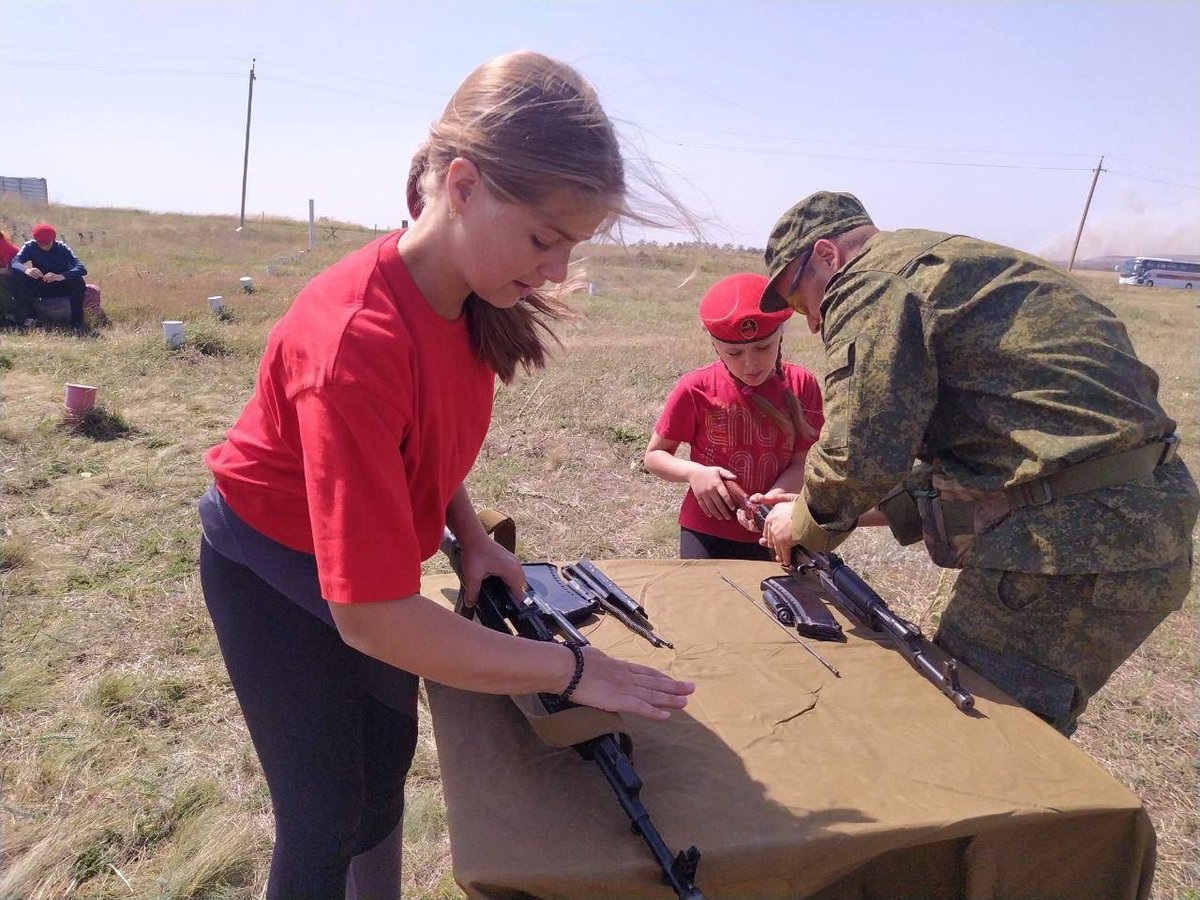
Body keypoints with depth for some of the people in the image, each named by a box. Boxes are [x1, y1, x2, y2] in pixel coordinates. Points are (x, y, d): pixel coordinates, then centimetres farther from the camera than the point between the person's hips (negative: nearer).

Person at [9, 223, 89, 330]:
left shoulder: (62, 248, -15)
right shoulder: (30, 246, -9)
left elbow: (81, 269, -29)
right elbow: (13, 263, -22)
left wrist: (61, 276, -48)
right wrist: (26, 270, -46)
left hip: (61, 287, -2)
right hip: (39, 287, 2)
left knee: (78, 281, -32)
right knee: (18, 279, -25)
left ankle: (77, 323, -25)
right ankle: (26, 319, -14)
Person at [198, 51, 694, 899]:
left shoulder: (469, 295, -14)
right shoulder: (357, 341, -38)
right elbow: (373, 619, -36)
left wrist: (472, 536, -8)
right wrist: (573, 670, -30)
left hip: (372, 554, 7)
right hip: (274, 569, -7)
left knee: (387, 758, 20)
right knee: (326, 813, 6)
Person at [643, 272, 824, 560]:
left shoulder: (801, 385, -6)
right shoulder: (695, 389, -11)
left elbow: (802, 464, -7)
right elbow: (654, 456, -1)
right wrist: (693, 472, -20)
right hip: (707, 535, -2)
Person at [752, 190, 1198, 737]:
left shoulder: (873, 283, -7)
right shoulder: (951, 264, 23)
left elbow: (861, 453, -20)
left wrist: (807, 523, 2)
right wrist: (821, 508, 21)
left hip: (1074, 544, -10)